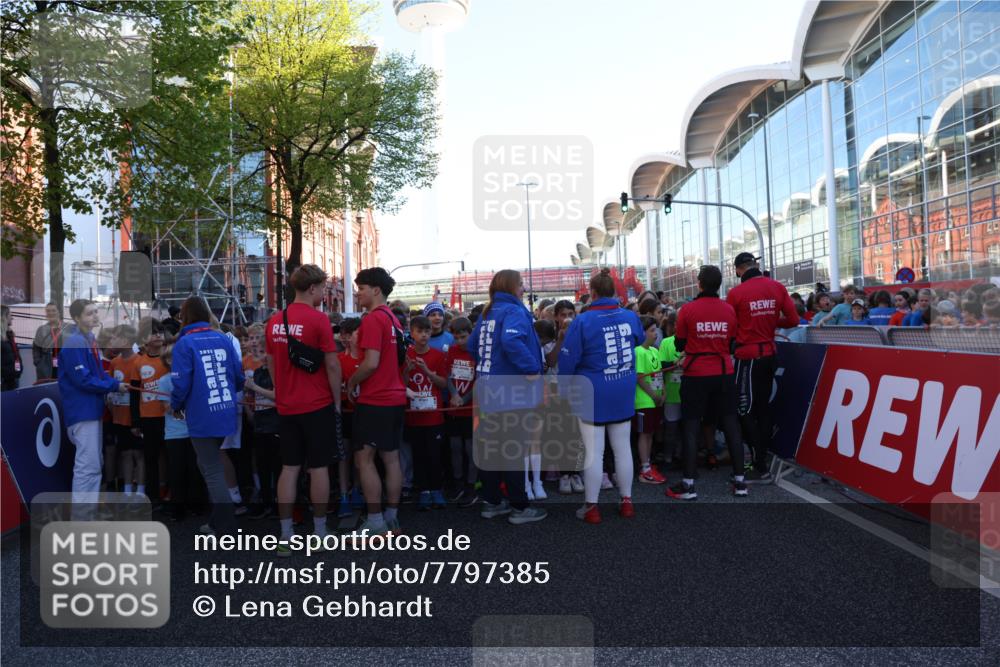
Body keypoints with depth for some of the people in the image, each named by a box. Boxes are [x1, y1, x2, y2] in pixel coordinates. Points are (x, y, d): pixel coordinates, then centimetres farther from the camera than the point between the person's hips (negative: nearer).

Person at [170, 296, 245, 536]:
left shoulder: (184, 343, -10)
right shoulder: (223, 339, 4)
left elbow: (181, 383, -14)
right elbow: (238, 376, 5)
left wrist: (176, 407, 5)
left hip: (202, 417, -5)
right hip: (226, 414, 5)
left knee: (212, 472, 2)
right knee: (208, 464, 23)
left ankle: (228, 530, 3)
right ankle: (218, 520, 28)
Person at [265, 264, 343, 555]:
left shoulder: (275, 321, 6)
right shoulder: (318, 319, -12)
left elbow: (271, 364, 13)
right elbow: (332, 364, -12)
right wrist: (337, 401, -2)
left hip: (286, 407, 6)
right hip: (318, 405, -5)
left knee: (289, 468, 9)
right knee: (319, 468, 4)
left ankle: (285, 537, 12)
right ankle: (320, 532, 13)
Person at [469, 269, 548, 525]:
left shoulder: (487, 313, 11)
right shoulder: (514, 311, -15)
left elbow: (473, 346, 18)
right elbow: (512, 341, -33)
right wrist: (532, 370, -25)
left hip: (489, 389, 9)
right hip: (511, 392, -8)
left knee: (490, 446, 15)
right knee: (514, 449, -1)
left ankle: (491, 501, 25)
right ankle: (520, 508, 8)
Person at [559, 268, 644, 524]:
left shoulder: (583, 321, -16)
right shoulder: (630, 316, -1)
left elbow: (568, 359, -12)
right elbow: (640, 339, 22)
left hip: (592, 395, -4)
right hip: (624, 394, 4)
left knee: (594, 451, 2)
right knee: (623, 448, 14)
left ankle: (591, 507, 9)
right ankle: (626, 501, 23)